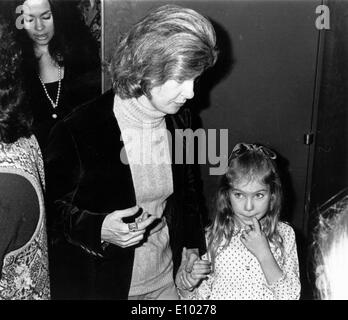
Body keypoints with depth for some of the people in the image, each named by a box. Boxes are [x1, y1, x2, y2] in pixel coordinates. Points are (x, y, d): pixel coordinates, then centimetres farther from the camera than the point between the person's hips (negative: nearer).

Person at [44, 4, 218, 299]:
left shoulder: (179, 119, -6)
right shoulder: (75, 132, -23)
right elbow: (51, 213, -12)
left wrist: (193, 244, 6)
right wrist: (99, 229, -28)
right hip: (101, 285, -4)